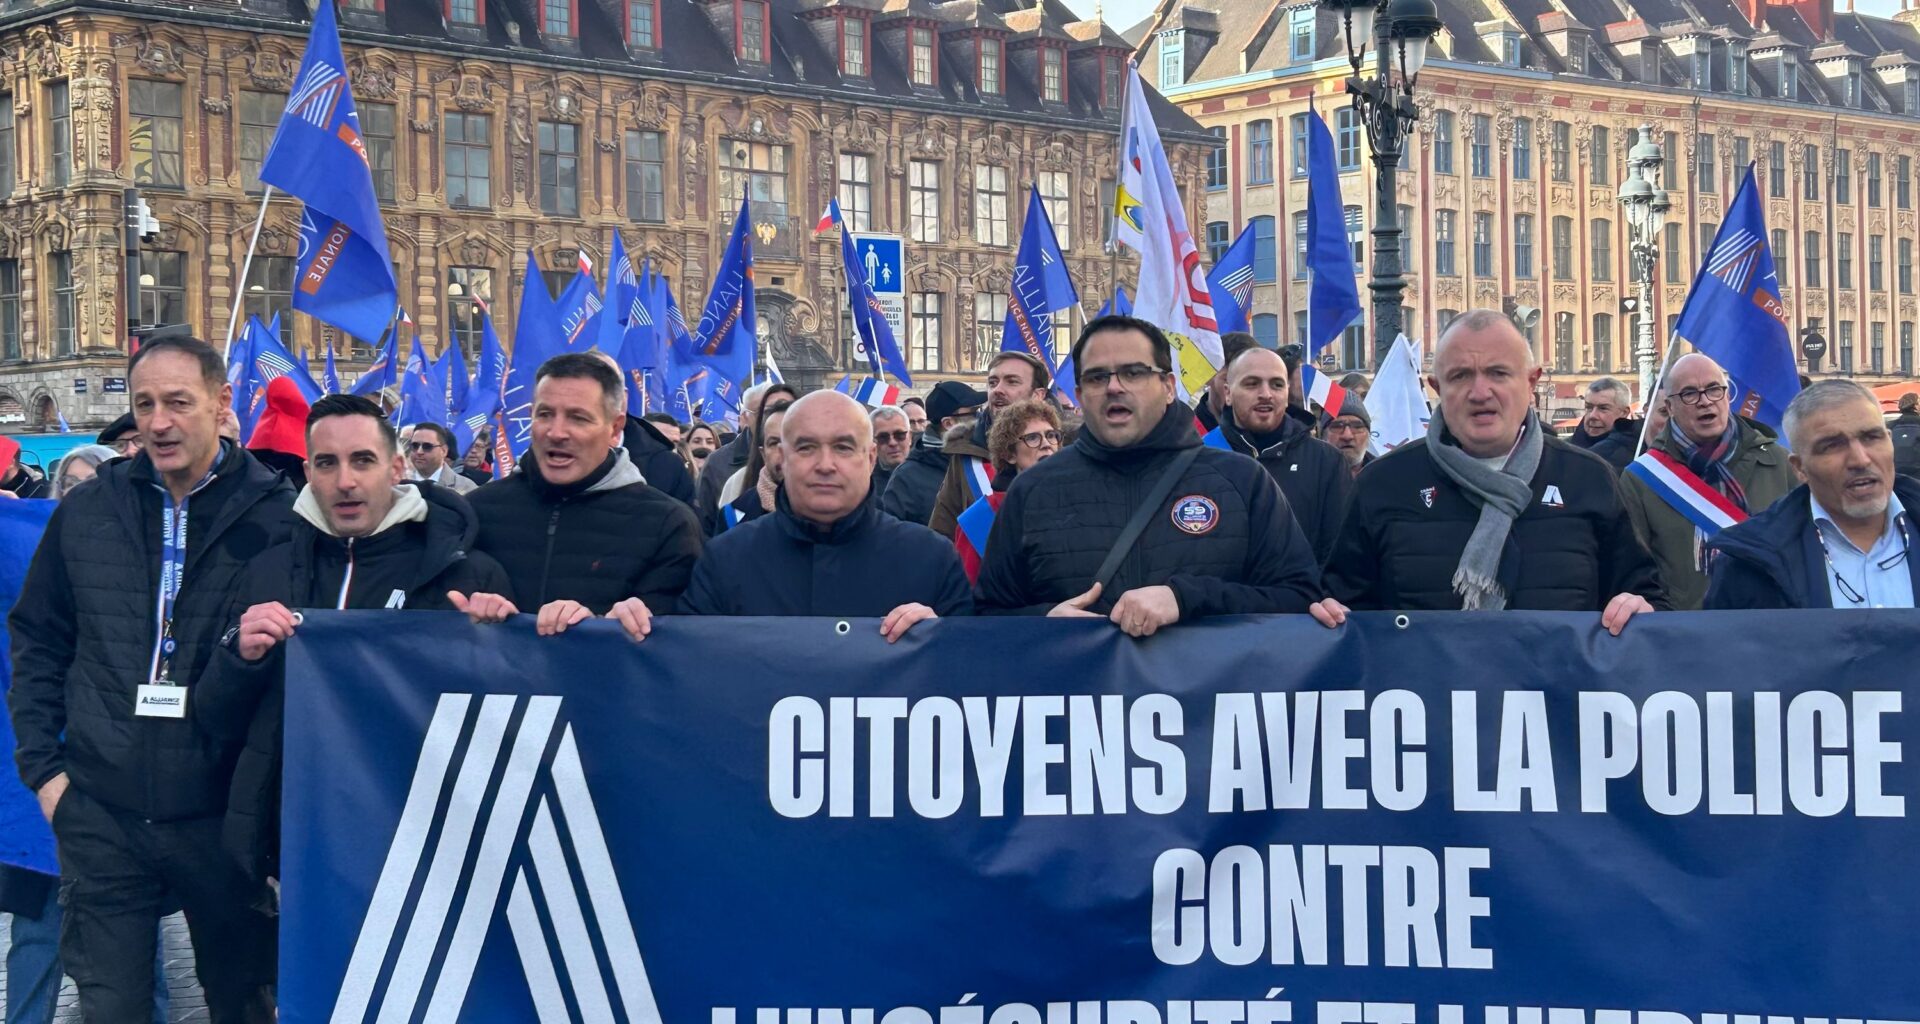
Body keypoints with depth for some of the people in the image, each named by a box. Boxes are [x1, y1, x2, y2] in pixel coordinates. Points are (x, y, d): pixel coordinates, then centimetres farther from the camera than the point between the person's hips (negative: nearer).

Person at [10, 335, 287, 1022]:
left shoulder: (274, 517, -5)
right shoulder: (86, 514, 6)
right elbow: (36, 644, 12)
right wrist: (41, 765, 5)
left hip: (224, 812, -2)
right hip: (101, 815, 2)